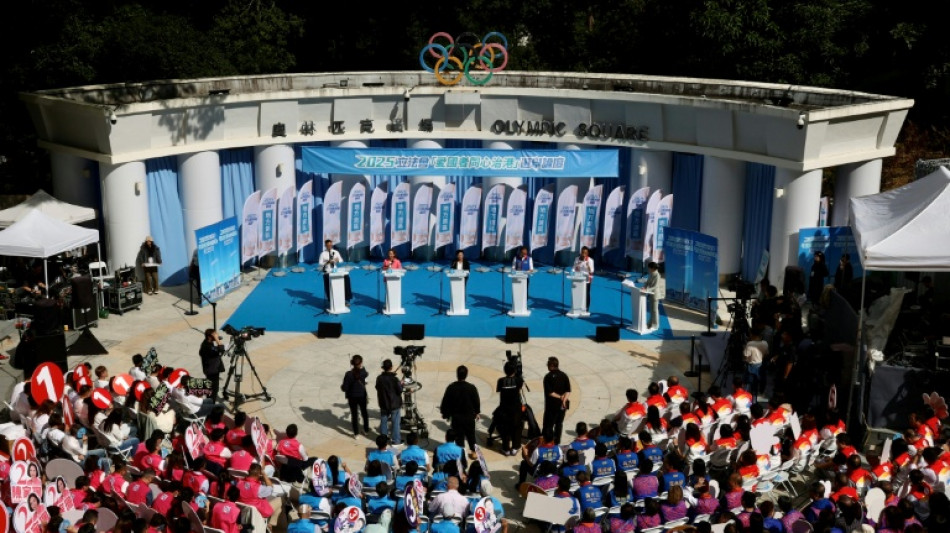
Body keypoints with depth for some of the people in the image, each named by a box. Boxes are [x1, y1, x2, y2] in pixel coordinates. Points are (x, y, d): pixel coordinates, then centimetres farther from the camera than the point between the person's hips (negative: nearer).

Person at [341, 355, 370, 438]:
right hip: (362, 396, 2)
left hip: (352, 397, -2)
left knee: (354, 414, 12)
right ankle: (366, 430, 36)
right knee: (364, 412, 22)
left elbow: (345, 388, -18)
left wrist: (342, 387, 2)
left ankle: (356, 433, 19)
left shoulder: (349, 374, -22)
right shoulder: (363, 372, -16)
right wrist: (362, 368, 16)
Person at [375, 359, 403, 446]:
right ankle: (396, 440, 11)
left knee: (383, 421, 16)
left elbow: (377, 388, 6)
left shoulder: (379, 378, -7)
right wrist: (401, 384, 2)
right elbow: (400, 391, -15)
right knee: (395, 422, 6)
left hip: (383, 404, 4)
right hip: (395, 404, -4)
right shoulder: (394, 379, -22)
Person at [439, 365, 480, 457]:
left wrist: (445, 413, 10)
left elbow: (445, 401, -6)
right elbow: (476, 402, -5)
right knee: (470, 434, 19)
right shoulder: (471, 388, -17)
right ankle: (473, 452, 28)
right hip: (469, 416, 0)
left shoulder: (451, 387, -15)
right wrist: (476, 412, 13)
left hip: (456, 416, 0)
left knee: (458, 435, 12)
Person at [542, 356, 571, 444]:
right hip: (562, 405, 5)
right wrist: (564, 399, -11)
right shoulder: (564, 375, 4)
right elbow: (568, 390, -1)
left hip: (552, 405, -5)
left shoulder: (548, 377, -10)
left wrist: (559, 397, -10)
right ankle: (557, 441, 20)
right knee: (559, 423, 15)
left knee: (548, 424, 2)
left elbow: (549, 392, -16)